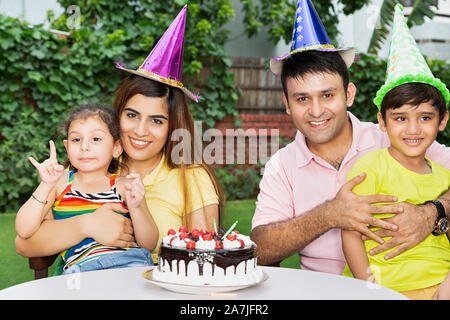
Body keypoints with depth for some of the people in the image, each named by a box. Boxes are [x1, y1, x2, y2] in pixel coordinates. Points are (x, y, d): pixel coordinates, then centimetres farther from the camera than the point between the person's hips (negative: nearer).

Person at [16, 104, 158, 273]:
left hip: (129, 261, 2)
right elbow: (24, 231, 3)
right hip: (80, 267, -1)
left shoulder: (125, 185, 10)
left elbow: (149, 244, 6)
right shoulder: (59, 182, 13)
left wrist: (136, 207, -12)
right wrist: (46, 186, -6)